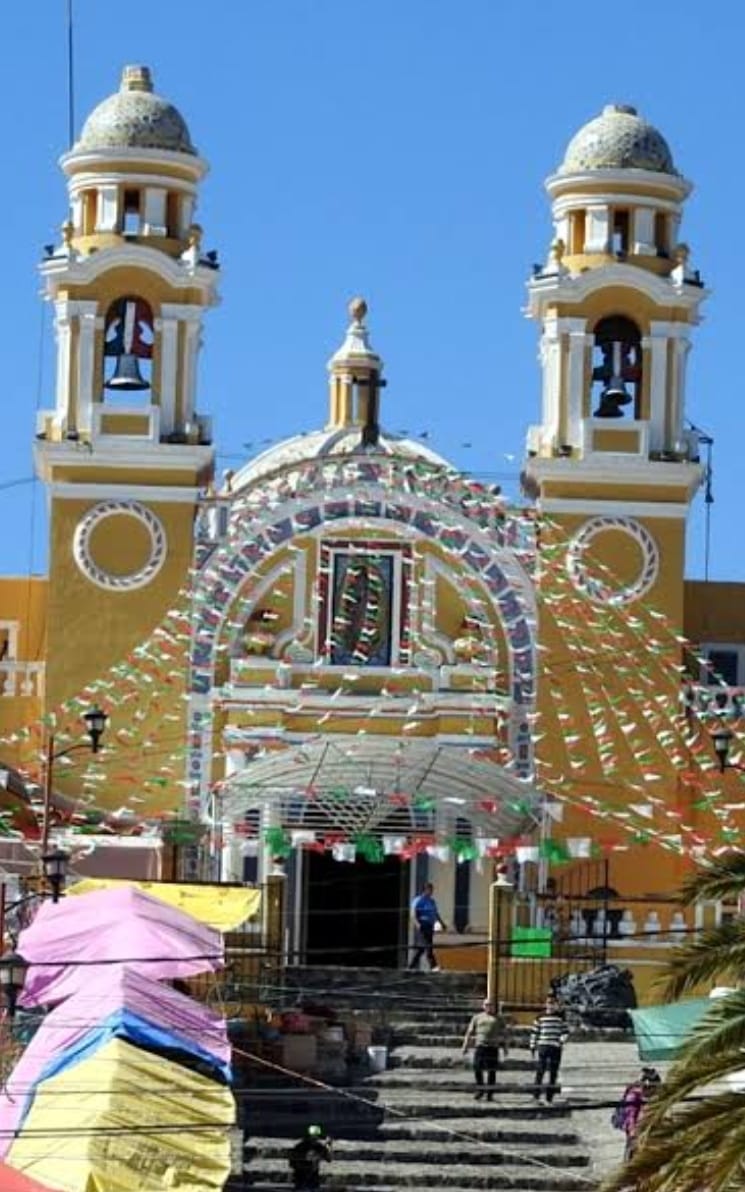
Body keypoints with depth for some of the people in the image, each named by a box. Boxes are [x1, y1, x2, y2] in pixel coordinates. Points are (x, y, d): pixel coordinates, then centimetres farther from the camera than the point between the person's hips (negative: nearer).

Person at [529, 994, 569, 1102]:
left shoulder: (560, 1017, 8)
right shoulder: (540, 1017, 7)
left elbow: (566, 1032, 9)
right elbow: (534, 1033, 10)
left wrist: (561, 1042, -9)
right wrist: (532, 1047, 4)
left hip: (555, 1048, 1)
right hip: (542, 1047, -1)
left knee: (553, 1074, 3)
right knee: (540, 1072, -8)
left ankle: (549, 1098, 9)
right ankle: (536, 1097, -5)